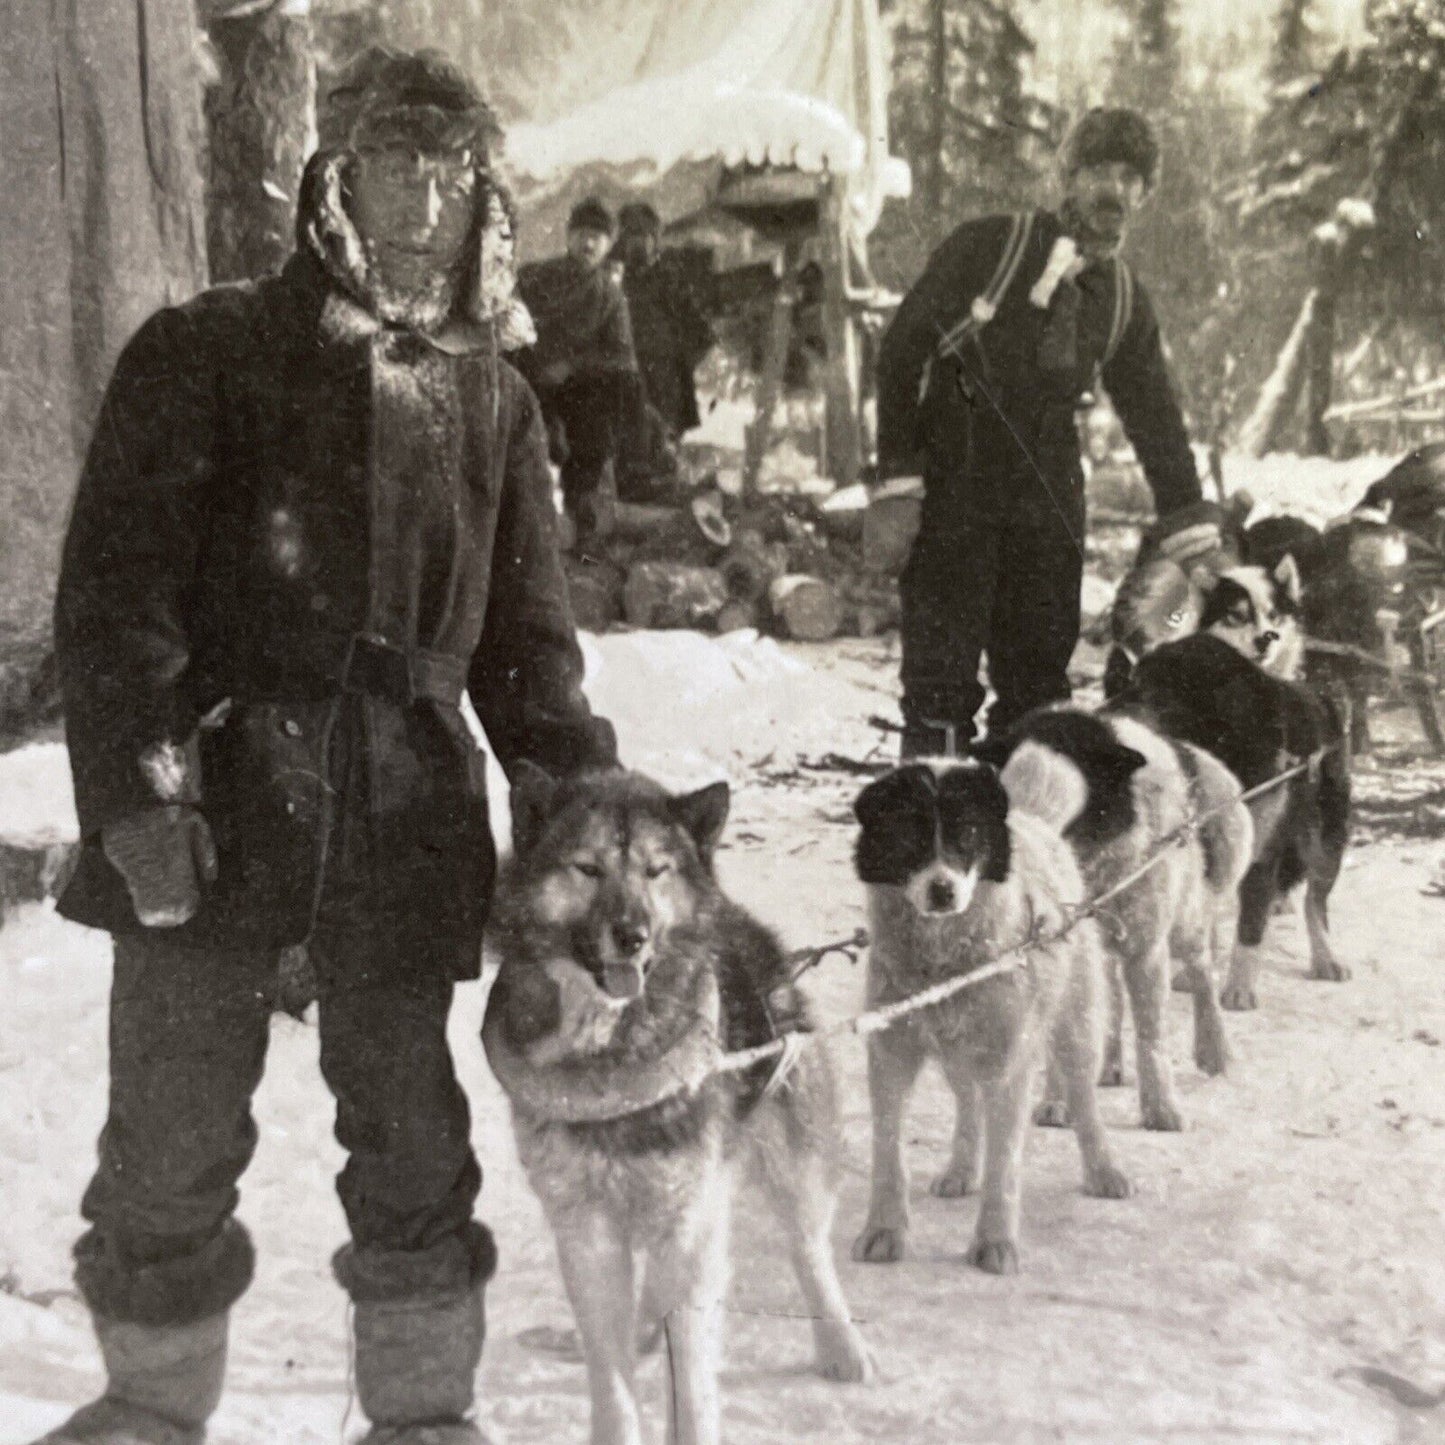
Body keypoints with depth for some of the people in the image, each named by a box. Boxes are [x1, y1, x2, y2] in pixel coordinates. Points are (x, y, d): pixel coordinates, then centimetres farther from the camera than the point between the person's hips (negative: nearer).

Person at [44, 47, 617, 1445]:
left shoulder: (490, 396, 12)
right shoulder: (209, 354, 0)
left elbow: (524, 633, 13)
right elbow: (115, 592, -6)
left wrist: (585, 794, 0)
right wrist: (140, 793, -15)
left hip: (408, 807, 3)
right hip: (222, 791, -2)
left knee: (412, 1132, 9)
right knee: (174, 1135, 6)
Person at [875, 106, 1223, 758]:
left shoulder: (1123, 298, 12)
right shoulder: (990, 246, -4)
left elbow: (1154, 414, 18)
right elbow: (902, 348, -6)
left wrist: (1192, 532, 12)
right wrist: (896, 475, -11)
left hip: (1047, 498, 5)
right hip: (951, 485, -5)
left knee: (1040, 671, 7)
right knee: (943, 678, -8)